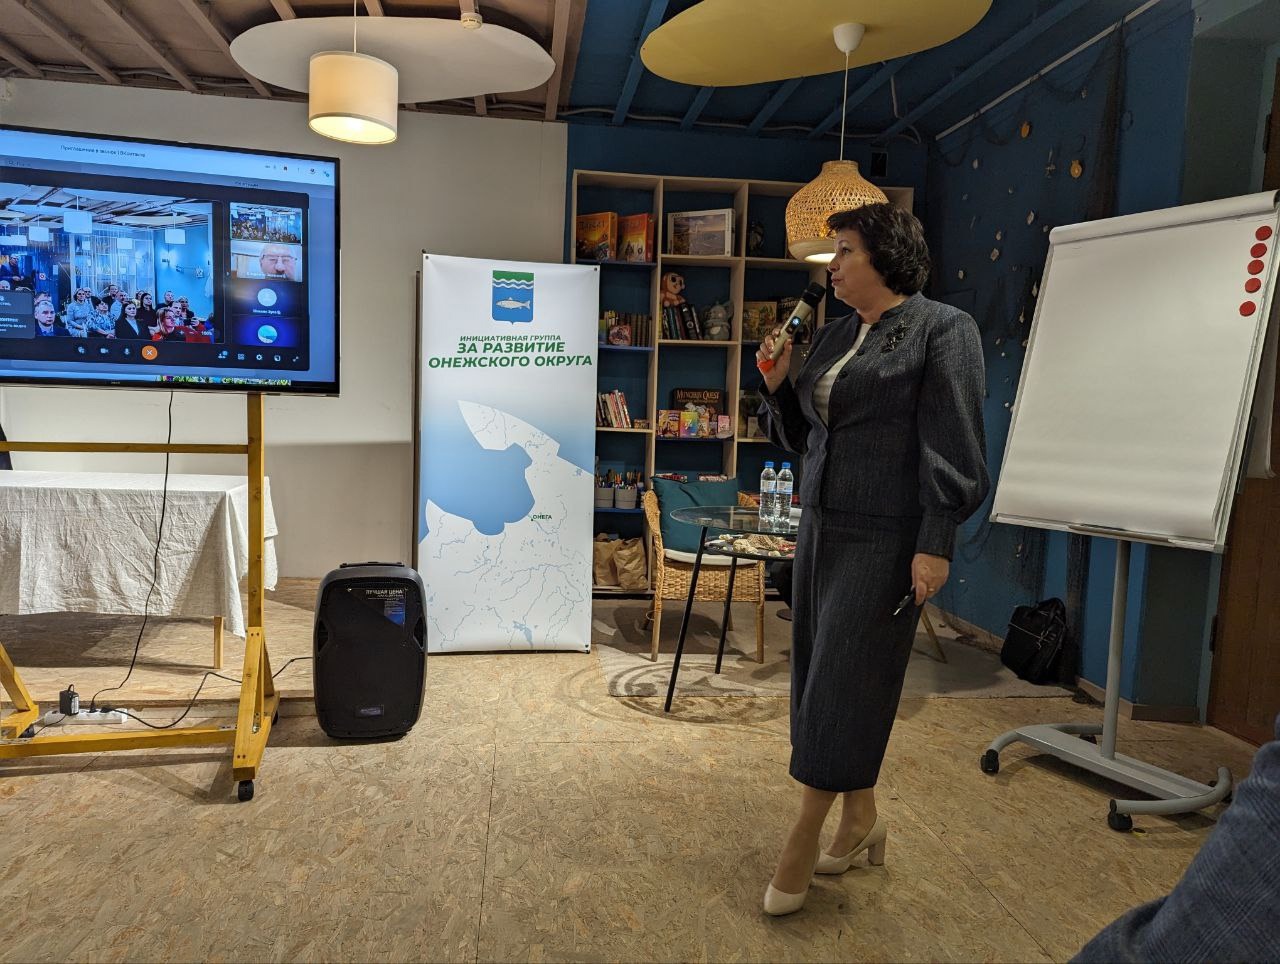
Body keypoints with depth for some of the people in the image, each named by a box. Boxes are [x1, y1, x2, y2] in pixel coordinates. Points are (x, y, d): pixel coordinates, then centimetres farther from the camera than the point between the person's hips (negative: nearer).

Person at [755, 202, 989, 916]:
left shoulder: (942, 330, -7)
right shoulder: (836, 335, 14)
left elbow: (951, 448, -13)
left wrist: (936, 545, -18)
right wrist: (779, 386, 1)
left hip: (885, 540, -8)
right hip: (823, 528, 8)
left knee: (844, 684, -1)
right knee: (821, 675, 12)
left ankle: (803, 844, 13)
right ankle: (861, 819, 30)